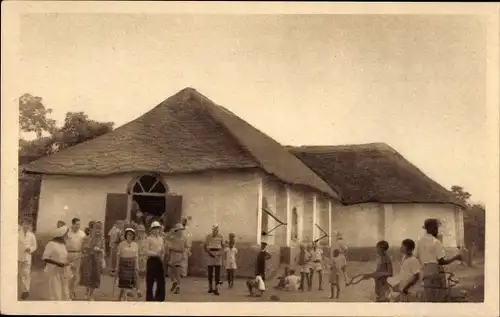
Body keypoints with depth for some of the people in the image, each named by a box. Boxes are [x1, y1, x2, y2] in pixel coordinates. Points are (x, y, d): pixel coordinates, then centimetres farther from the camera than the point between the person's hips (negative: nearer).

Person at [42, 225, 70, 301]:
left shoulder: (62, 244, 10)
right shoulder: (51, 244, -12)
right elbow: (45, 258, -16)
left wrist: (66, 262, -2)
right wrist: (57, 263, -23)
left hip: (62, 271, 7)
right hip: (53, 271, -7)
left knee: (64, 291, 8)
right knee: (55, 291, -4)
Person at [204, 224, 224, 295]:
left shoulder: (220, 237, 3)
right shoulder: (208, 236, -1)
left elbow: (222, 246, 14)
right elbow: (205, 247, 0)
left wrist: (221, 253, -3)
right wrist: (209, 253, -15)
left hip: (218, 255, 1)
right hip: (210, 254, -1)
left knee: (217, 273, -6)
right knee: (210, 272, 7)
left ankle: (216, 289, -8)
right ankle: (210, 287, 20)